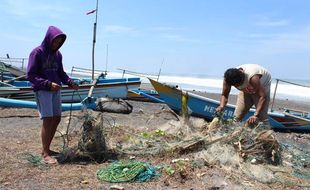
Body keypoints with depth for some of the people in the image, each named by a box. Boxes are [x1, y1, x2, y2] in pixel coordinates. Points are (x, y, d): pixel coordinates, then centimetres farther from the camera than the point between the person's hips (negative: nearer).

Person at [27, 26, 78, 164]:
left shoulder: (57, 54, 9)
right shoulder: (37, 52, -9)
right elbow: (30, 75, -11)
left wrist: (70, 82, -3)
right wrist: (48, 84, -22)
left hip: (56, 90, 7)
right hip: (42, 91, -6)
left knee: (57, 119, 7)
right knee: (48, 120, -8)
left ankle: (47, 149, 21)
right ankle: (45, 153, 5)